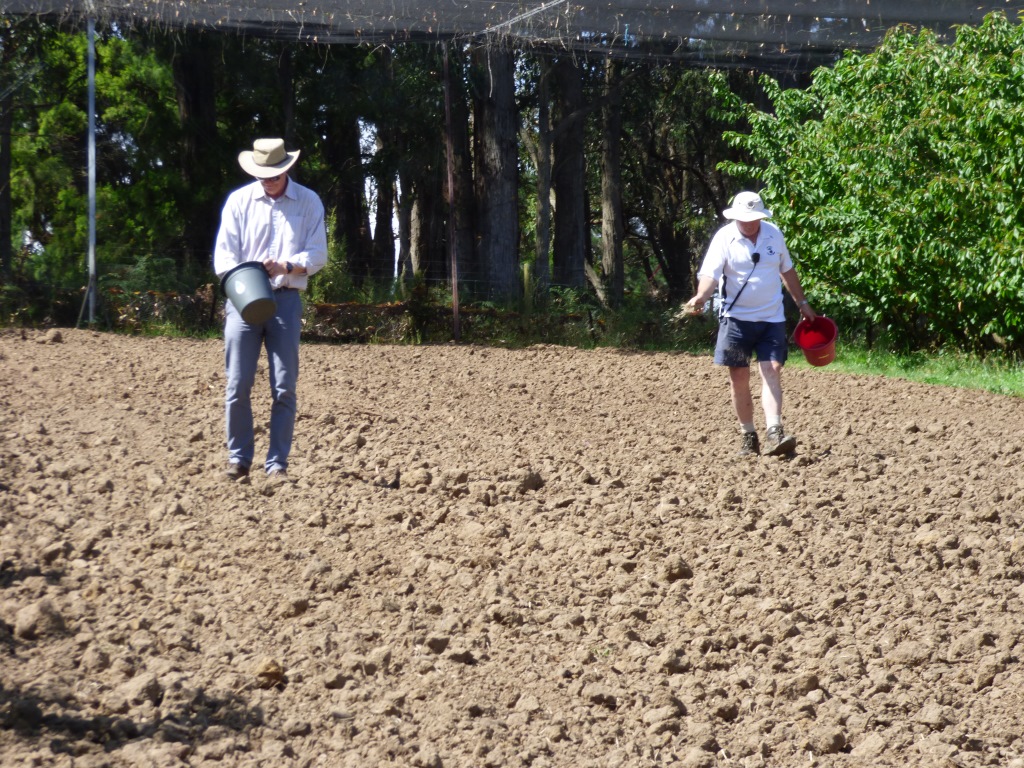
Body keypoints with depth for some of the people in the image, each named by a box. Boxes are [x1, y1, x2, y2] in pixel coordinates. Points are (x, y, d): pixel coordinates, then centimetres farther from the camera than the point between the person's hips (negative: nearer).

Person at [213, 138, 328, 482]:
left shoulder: (309, 202, 3)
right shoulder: (239, 200, 3)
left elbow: (317, 254, -2)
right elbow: (224, 252, 0)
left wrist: (286, 266, -21)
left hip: (286, 300, 0)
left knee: (284, 388, -1)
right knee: (238, 385, 0)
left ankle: (277, 463, 5)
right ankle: (238, 457, 11)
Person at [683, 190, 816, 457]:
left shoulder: (774, 234, 3)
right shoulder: (724, 238, -9)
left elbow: (787, 271, 18)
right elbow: (710, 274, -21)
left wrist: (803, 303, 22)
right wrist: (701, 297, -41)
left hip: (772, 318, 2)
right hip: (737, 318, -2)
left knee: (771, 372, -11)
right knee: (739, 377, 1)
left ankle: (774, 434, -20)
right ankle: (748, 436, 13)